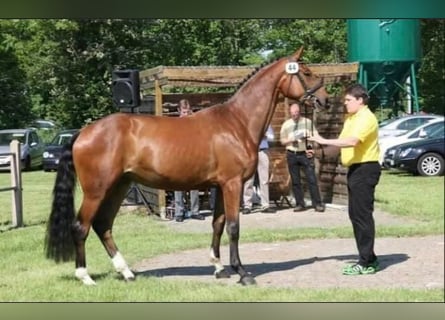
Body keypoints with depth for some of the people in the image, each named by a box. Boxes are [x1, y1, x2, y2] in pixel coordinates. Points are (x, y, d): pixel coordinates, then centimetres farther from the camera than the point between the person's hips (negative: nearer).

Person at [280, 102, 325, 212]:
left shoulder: (307, 122, 1)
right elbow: (282, 141, 5)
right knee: (295, 181, 4)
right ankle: (300, 204, 12)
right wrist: (291, 139, -14)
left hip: (305, 154, -2)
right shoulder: (286, 124, 5)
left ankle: (317, 203, -2)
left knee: (311, 179, -6)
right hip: (292, 154, 2)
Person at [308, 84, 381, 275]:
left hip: (365, 168, -10)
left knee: (362, 214, -9)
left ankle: (367, 263, -5)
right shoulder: (350, 118, 16)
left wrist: (324, 141, -26)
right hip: (355, 169, 10)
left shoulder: (366, 118, -15)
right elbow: (344, 142, 15)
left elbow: (352, 141, -28)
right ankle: (367, 258, 21)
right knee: (355, 214, 13)